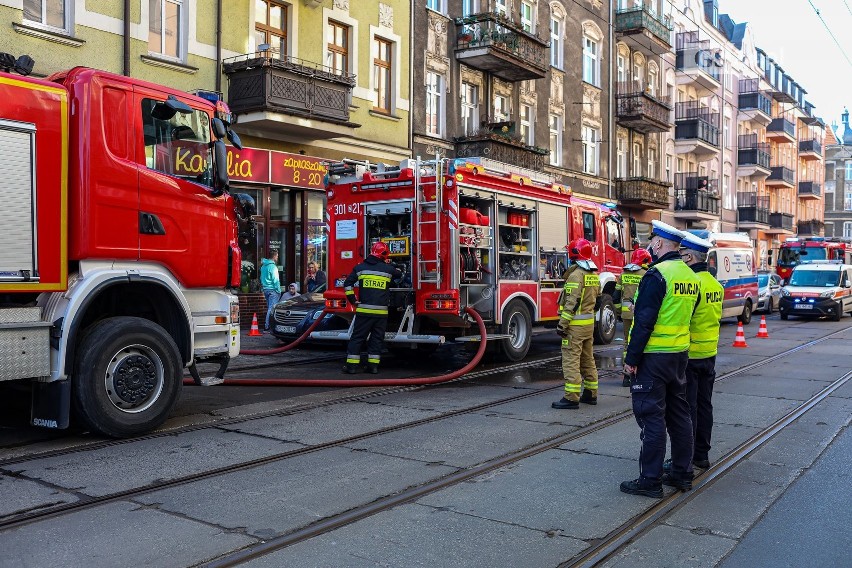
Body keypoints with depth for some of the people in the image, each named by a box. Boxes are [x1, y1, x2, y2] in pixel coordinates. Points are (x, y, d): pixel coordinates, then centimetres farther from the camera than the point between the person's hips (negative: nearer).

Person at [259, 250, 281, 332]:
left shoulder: (263, 266, 13)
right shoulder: (273, 266, -15)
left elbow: (262, 278, 19)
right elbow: (275, 280, -16)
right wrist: (278, 290, -11)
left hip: (265, 289, 9)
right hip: (272, 289, -9)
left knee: (269, 308, 16)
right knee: (271, 308, -7)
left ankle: (267, 325, 19)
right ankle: (267, 326, -10)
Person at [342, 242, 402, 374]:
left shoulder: (360, 267, 5)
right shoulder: (388, 269, 3)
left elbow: (347, 283, -1)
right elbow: (399, 274, 24)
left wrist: (353, 300, 4)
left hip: (364, 310, 0)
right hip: (381, 311, 0)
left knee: (357, 337, 5)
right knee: (377, 338, 9)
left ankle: (352, 365, 4)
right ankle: (373, 365, 9)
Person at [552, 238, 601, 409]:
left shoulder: (576, 274, -16)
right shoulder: (594, 274, 12)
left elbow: (572, 302, -21)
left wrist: (562, 324, -19)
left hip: (575, 324, -9)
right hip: (590, 323, 9)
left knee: (571, 360, -7)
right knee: (587, 359, 16)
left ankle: (571, 397, -8)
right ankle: (590, 393, 23)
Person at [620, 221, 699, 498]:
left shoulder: (657, 274, -17)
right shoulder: (690, 276, 11)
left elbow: (644, 321, -20)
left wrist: (631, 358, -15)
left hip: (653, 357, -9)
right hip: (680, 355, 9)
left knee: (651, 417, -3)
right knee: (679, 414, 15)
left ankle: (650, 480, 2)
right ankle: (683, 473, 24)